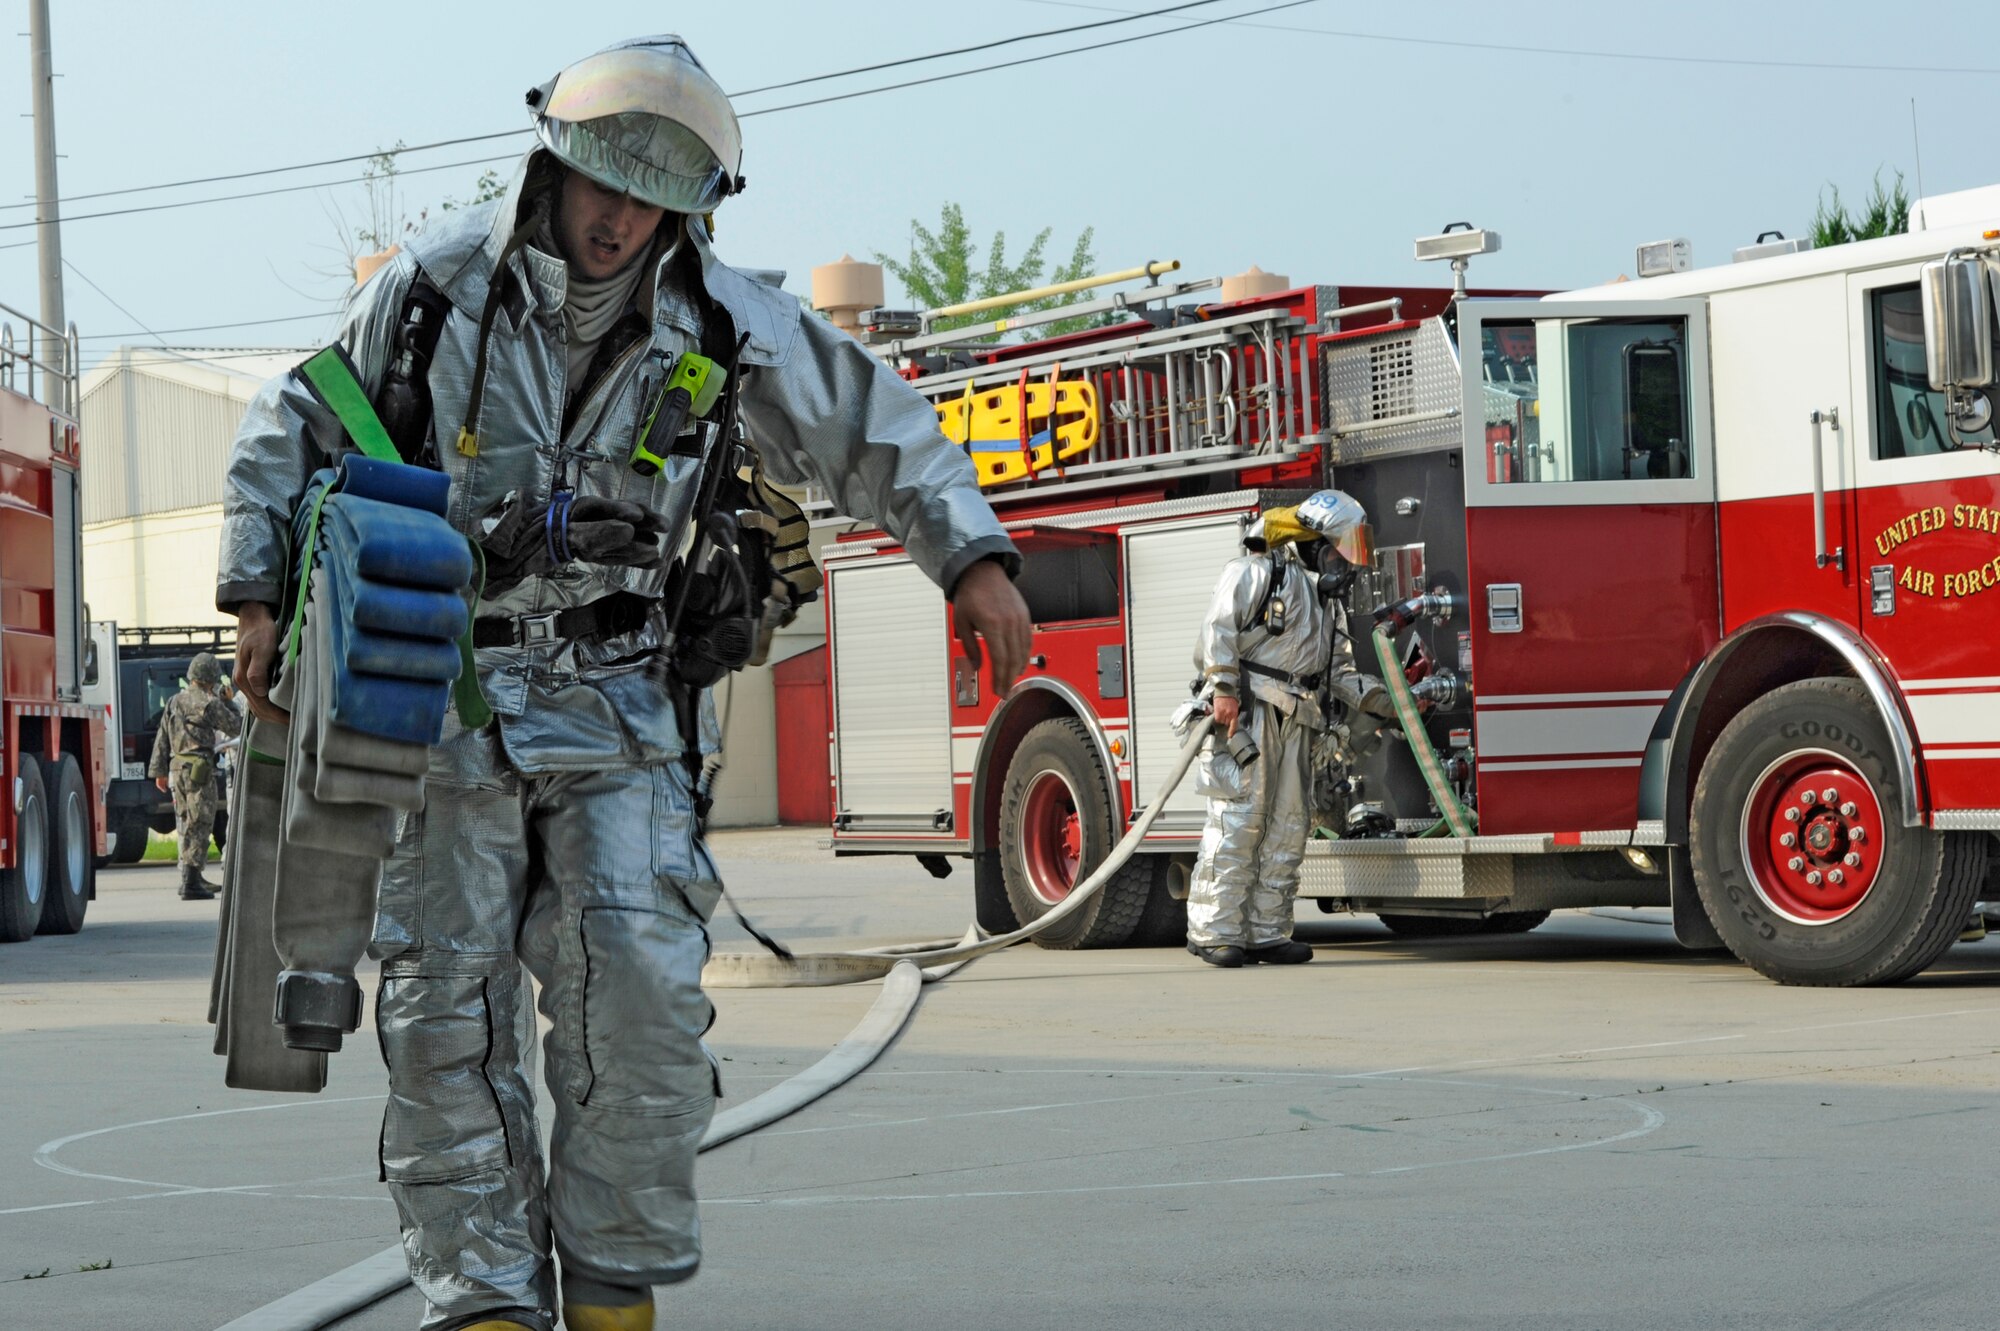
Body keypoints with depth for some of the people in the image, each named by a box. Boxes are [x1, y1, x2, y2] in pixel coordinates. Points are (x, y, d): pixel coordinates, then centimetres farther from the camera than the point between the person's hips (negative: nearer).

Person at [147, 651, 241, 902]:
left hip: (177, 768, 7)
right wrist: (228, 702, 14)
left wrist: (159, 771, 18)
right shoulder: (209, 703, -8)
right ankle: (191, 883, -11)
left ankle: (191, 878, 24)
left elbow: (162, 739, 15)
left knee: (185, 824, 16)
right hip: (200, 769, -7)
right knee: (199, 825, -6)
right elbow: (236, 728, 1)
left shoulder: (174, 702, 13)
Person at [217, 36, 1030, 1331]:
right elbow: (292, 435, 6)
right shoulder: (438, 284, -5)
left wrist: (976, 562, 1)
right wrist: (262, 602, -2)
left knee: (641, 999, -9)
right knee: (449, 1012, -2)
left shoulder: (721, 320, -2)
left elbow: (878, 425, 9)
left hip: (618, 710, 1)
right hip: (443, 700, -1)